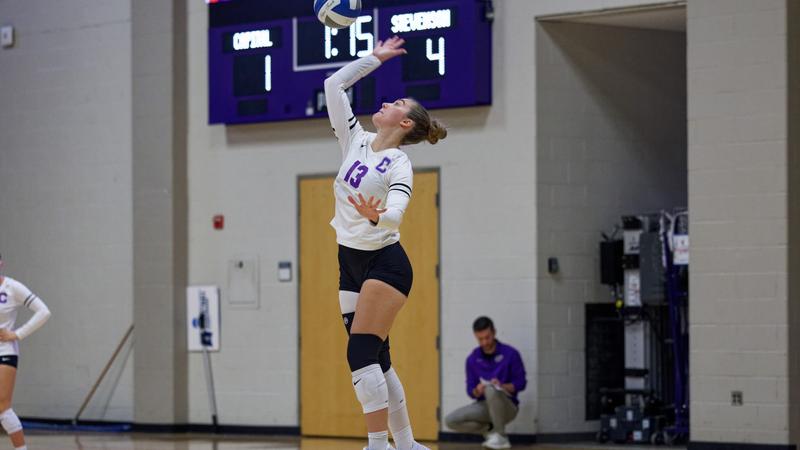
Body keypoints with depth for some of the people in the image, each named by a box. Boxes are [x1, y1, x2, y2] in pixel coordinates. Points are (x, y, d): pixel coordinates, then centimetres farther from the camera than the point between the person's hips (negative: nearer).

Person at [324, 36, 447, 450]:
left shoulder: (399, 165, -12)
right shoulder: (355, 141, 6)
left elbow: (395, 213, -28)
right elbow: (334, 85, 8)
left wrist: (376, 214, -49)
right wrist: (375, 59, 13)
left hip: (385, 264, -7)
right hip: (351, 263, 7)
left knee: (362, 354, -16)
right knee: (376, 360, 7)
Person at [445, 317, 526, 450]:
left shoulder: (510, 354, -8)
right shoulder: (472, 359, 2)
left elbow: (521, 383, -5)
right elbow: (470, 390, 4)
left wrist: (502, 386, -24)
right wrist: (477, 391, -21)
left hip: (507, 407, -4)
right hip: (484, 406, 4)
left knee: (491, 389, -37)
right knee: (450, 420, -19)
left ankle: (501, 437, -22)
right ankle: (491, 430, 1)